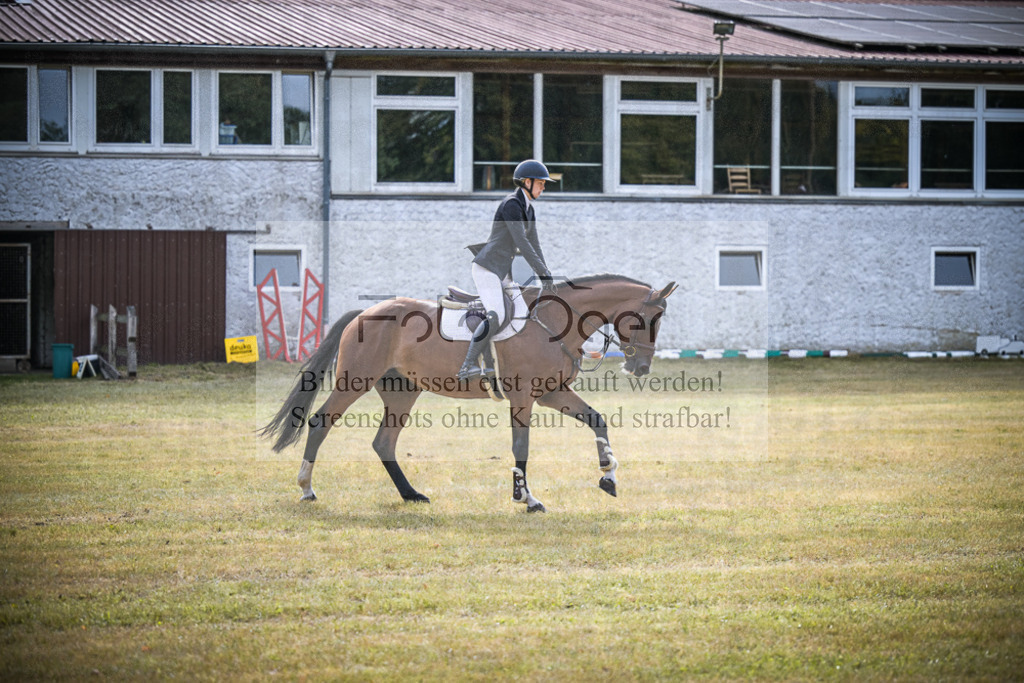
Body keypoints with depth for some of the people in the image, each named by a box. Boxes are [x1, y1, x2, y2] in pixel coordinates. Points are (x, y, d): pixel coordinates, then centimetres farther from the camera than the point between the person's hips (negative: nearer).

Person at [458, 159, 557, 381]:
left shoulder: (528, 208, 14)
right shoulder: (511, 205, -16)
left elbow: (534, 244, 14)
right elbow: (521, 242, -22)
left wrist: (545, 275, 5)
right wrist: (543, 273, -21)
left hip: (503, 271, 10)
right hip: (486, 268, -10)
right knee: (495, 317, -24)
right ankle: (467, 367, -24)